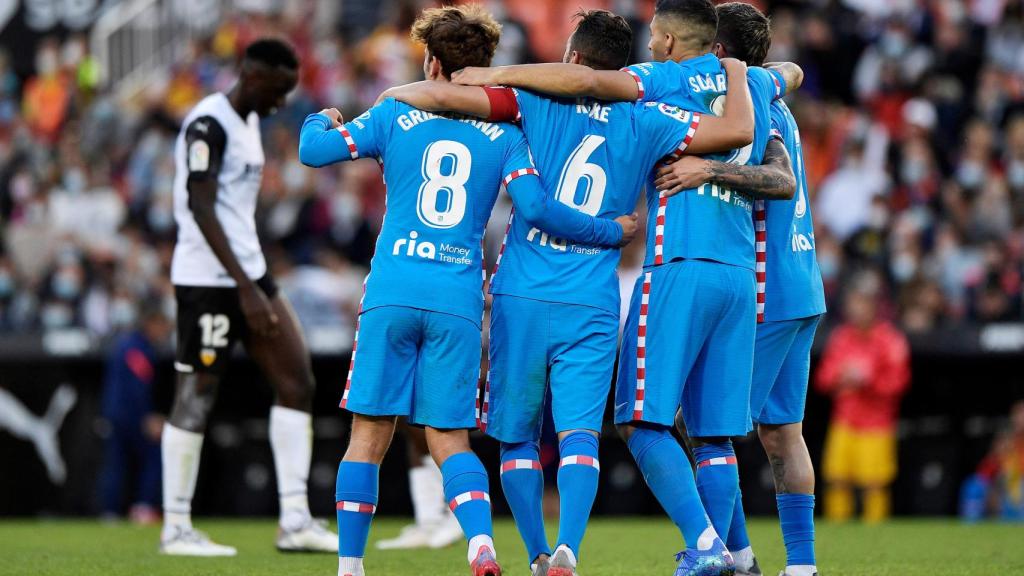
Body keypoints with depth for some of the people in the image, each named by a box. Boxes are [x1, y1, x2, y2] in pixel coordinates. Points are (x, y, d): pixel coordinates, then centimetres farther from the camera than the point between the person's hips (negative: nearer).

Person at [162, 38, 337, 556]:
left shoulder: (247, 121, 15)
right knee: (196, 398, -4)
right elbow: (201, 210, -21)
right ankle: (175, 528, 3)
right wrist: (246, 289, -24)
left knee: (296, 381, 4)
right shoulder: (208, 125, -15)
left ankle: (295, 520, 5)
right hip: (208, 280, -10)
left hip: (247, 274, 10)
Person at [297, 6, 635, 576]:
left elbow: (313, 151, 2)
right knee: (450, 439, 6)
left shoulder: (395, 115, 5)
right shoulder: (504, 133, 6)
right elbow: (536, 208, -6)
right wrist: (614, 231, 6)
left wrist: (321, 120, 26)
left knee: (370, 434, 6)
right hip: (459, 300, 1)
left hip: (392, 293, -1)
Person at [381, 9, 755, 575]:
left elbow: (440, 95, -9)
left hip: (521, 297, 0)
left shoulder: (539, 102, -1)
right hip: (592, 308, 1)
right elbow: (739, 129, 0)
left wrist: (394, 94, 11)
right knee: (579, 436, -6)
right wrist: (735, 72, 19)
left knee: (518, 439, 11)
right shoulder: (645, 121, 2)